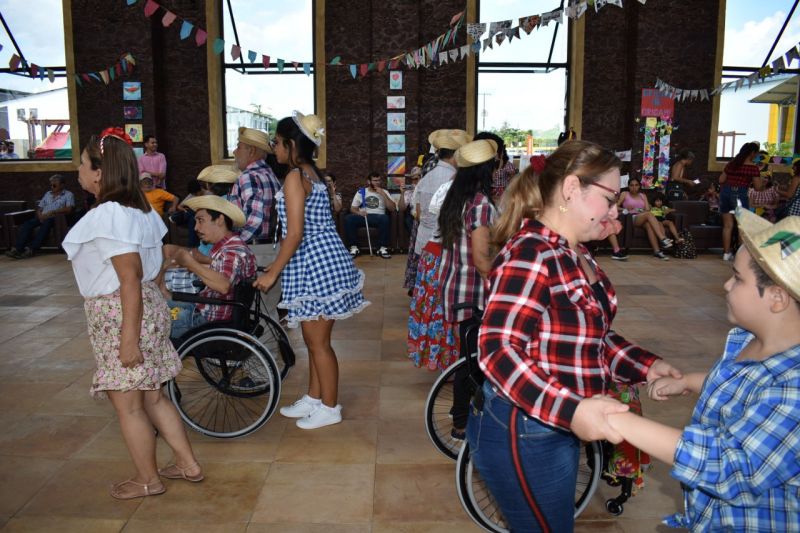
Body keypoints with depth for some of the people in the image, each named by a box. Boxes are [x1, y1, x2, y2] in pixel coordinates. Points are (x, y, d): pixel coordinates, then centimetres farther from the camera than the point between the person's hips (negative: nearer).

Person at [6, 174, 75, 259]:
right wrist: (40, 215, -3)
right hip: (43, 218, 6)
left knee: (46, 223, -38)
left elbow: (69, 209, -8)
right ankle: (16, 249, -35)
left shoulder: (68, 195, 8)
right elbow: (39, 208, 21)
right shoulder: (48, 194, 26)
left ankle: (31, 249, -45)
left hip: (56, 218, -6)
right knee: (27, 224, -23)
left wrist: (52, 212, -17)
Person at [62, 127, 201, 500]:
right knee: (151, 397, 19)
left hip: (120, 315, -9)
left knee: (127, 404, 7)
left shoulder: (108, 216, -20)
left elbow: (130, 279, -24)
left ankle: (148, 480, 24)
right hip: (148, 307, 9)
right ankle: (188, 464, 29)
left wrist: (129, 338, -21)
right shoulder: (137, 209, 8)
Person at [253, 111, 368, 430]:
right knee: (315, 339, 18)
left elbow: (295, 233, -19)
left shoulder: (295, 177, -14)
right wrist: (279, 264, 23)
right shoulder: (311, 174, 15)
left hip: (314, 265, -10)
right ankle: (314, 399, 31)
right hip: (324, 260, 10)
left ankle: (330, 408, 16)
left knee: (318, 342, 3)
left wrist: (273, 274, -13)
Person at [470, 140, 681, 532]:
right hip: (523, 434, -10)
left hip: (559, 426, 10)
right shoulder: (529, 254, -24)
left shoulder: (576, 255, 8)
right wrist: (571, 410, -39)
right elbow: (498, 350, -31)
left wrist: (643, 366, 3)